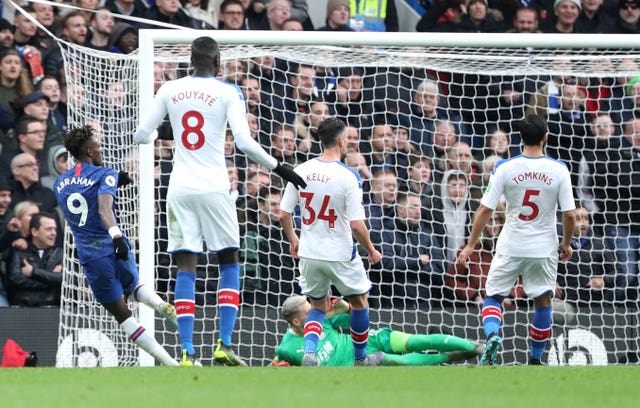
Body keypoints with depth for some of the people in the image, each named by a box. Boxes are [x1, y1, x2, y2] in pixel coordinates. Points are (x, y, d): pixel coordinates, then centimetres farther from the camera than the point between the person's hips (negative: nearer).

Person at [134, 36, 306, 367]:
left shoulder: (169, 90, 4)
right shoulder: (227, 93, -4)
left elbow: (142, 135, 8)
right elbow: (244, 142, -13)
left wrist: (152, 136, 32)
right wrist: (278, 168, -3)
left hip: (179, 188, 2)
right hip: (213, 188, -2)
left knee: (186, 268, 2)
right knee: (229, 263, 11)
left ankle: (187, 352, -6)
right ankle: (224, 345, 0)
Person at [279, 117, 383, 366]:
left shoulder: (302, 171, -5)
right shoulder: (348, 177, -17)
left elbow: (283, 214, 0)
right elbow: (356, 225, -18)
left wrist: (293, 240, 19)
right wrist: (371, 251, -1)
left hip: (309, 254, 4)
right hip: (341, 256, -4)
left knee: (318, 306, 21)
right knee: (360, 301, 21)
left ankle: (309, 351, -3)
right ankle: (361, 357, 33)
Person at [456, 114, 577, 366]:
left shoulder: (505, 168, -9)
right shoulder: (559, 171, -9)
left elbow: (485, 210, -8)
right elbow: (569, 214, -8)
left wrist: (470, 245, 2)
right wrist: (566, 244, 10)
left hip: (510, 248, 0)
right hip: (544, 248, 0)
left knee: (493, 296, 12)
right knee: (543, 302, 15)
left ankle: (492, 335, -16)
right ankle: (535, 360, 20)